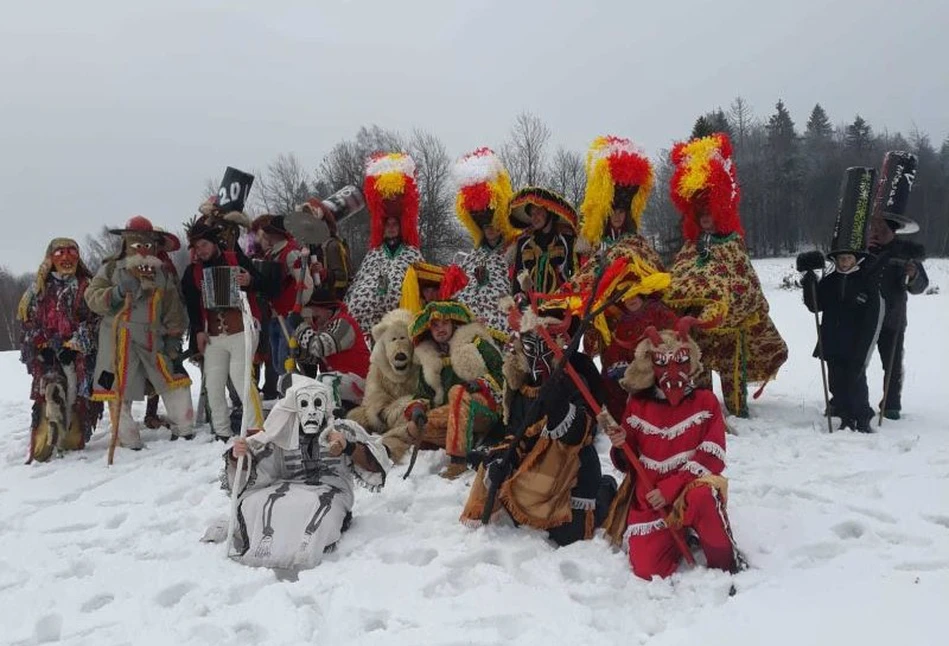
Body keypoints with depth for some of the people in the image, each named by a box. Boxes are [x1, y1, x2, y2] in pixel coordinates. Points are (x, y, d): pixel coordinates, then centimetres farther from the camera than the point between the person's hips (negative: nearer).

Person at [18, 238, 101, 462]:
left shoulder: (87, 287, 9)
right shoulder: (39, 289, 15)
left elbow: (95, 319, 0)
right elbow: (27, 321, 12)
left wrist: (75, 344, -10)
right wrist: (43, 345, -3)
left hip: (81, 353, 0)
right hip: (47, 354, 1)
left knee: (78, 396, -6)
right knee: (51, 394, -15)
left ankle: (72, 441, 2)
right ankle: (42, 445, -18)